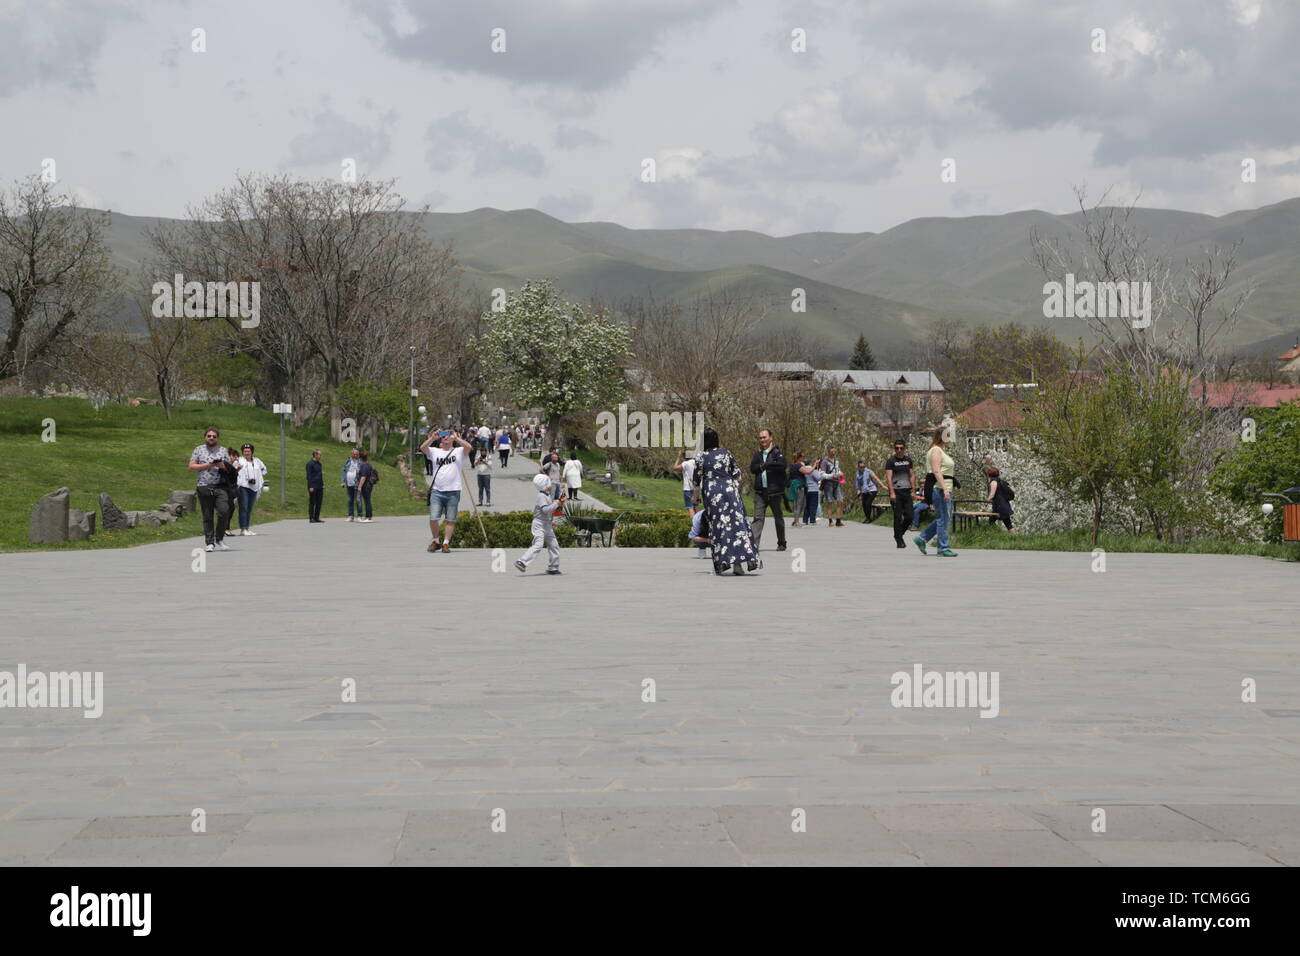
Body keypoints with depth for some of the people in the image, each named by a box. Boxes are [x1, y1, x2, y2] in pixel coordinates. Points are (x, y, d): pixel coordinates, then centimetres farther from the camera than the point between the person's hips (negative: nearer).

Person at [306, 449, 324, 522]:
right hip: (313, 486, -7)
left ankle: (317, 518, 14)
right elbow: (309, 476, -11)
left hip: (319, 487, 7)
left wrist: (322, 484, 15)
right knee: (312, 503, -1)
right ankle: (311, 518, 2)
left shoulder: (319, 464, 15)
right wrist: (310, 487, -16)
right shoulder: (310, 464, -8)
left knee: (319, 503, 7)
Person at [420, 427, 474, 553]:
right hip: (437, 491, 1)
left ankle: (446, 543, 7)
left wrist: (456, 437, -10)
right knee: (433, 518, -5)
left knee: (450, 520, 0)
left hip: (453, 491, -1)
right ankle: (435, 541, 11)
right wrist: (432, 438, -10)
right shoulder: (435, 452, 14)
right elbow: (423, 448, -2)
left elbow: (468, 447, -11)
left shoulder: (458, 452, 9)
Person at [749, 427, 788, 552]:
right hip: (760, 491, 3)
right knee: (758, 517, -8)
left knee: (778, 517, 8)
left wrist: (765, 465, -14)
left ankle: (781, 543, 21)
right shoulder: (757, 454, 13)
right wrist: (770, 465, -11)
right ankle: (754, 544, -14)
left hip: (775, 491, -3)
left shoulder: (777, 452, -1)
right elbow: (752, 469, 1)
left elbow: (782, 465, -19)